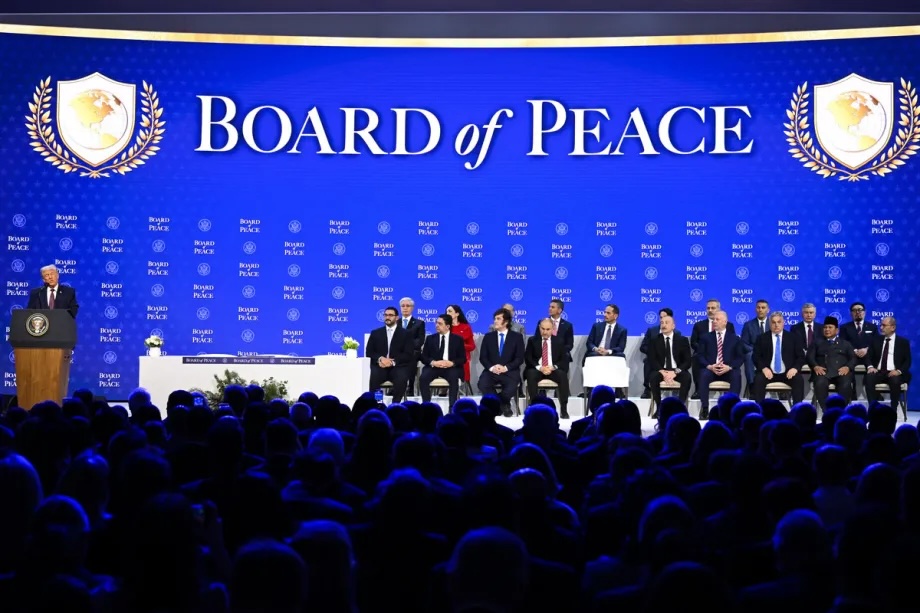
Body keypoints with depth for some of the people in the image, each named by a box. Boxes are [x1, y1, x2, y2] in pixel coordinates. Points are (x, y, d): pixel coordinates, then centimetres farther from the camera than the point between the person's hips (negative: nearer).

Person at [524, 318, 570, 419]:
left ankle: (564, 409, -30)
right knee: (531, 374, -36)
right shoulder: (532, 340, 8)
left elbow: (563, 360, 5)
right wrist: (540, 368, -18)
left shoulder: (558, 341, 10)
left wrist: (553, 367, -16)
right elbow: (528, 359, 0)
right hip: (537, 369, 0)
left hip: (553, 369, 1)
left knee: (563, 375, -32)